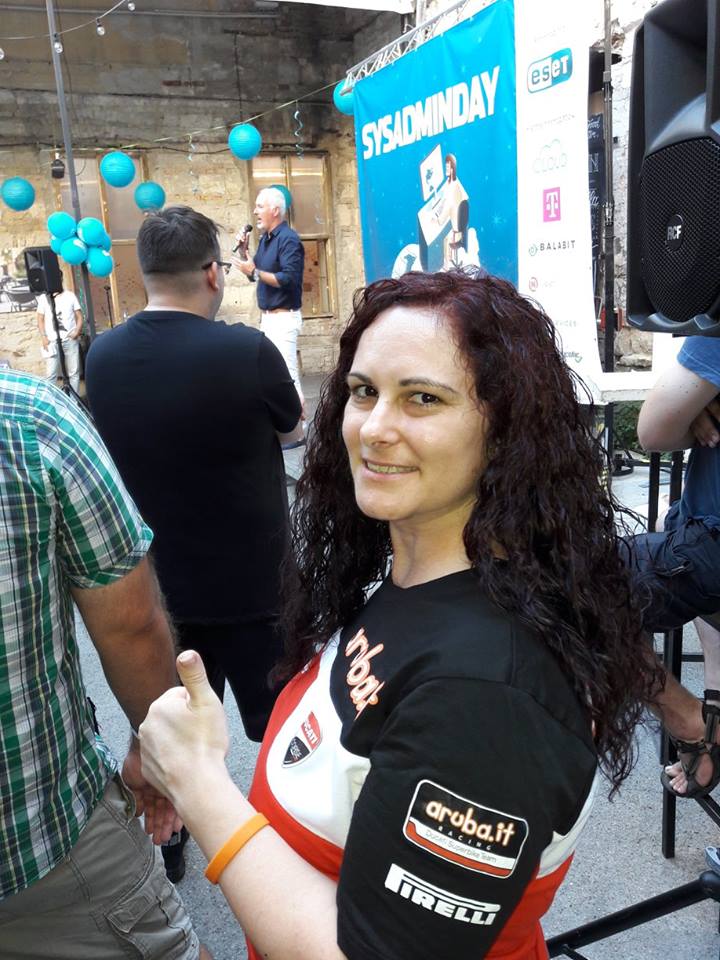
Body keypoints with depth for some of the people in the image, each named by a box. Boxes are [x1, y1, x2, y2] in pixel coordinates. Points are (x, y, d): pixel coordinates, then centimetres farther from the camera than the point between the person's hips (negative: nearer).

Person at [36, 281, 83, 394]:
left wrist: (77, 331, -9)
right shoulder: (43, 298, 8)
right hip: (52, 341, -1)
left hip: (71, 339, 1)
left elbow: (79, 316, 8)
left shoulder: (70, 295, 9)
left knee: (74, 372, 4)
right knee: (50, 374, -5)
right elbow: (40, 319, 9)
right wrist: (44, 337, -4)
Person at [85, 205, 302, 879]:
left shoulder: (101, 355, -6)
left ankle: (165, 851, 40)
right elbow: (292, 430, -2)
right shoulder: (247, 350, -22)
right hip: (250, 586, -4)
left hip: (155, 582, 5)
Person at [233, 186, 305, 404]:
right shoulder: (265, 238, 14)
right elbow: (254, 275, 18)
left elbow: (289, 279, -22)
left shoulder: (288, 239, -13)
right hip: (267, 316, 10)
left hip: (283, 317, -9)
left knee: (287, 371, -12)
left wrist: (255, 271, -20)